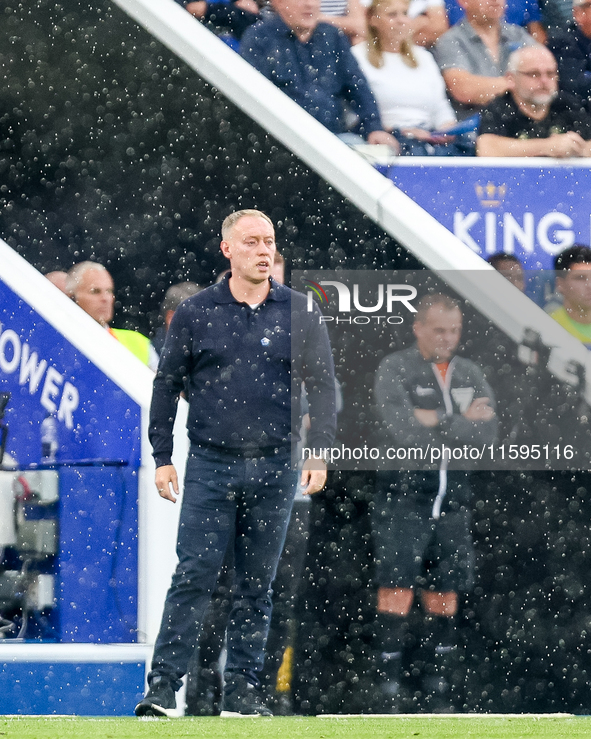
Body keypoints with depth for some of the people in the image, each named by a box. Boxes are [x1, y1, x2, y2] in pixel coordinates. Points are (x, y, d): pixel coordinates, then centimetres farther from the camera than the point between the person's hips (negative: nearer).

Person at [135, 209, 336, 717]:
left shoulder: (299, 313, 5)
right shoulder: (195, 313, 3)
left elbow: (322, 386, 7)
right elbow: (167, 386, 8)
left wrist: (320, 454, -1)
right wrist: (162, 457, 3)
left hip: (275, 469, 1)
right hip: (211, 466, -1)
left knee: (257, 584, 6)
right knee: (194, 576, -9)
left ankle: (243, 689, 12)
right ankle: (163, 685, -9)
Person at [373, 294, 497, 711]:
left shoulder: (470, 375, 10)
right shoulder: (395, 370, -5)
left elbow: (488, 434, -4)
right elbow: (405, 432, -18)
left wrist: (438, 421, -14)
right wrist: (463, 424, -11)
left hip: (452, 500, 5)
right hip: (404, 495, -5)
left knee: (444, 594, 8)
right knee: (396, 589, -8)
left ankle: (439, 688, 15)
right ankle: (389, 689, -6)